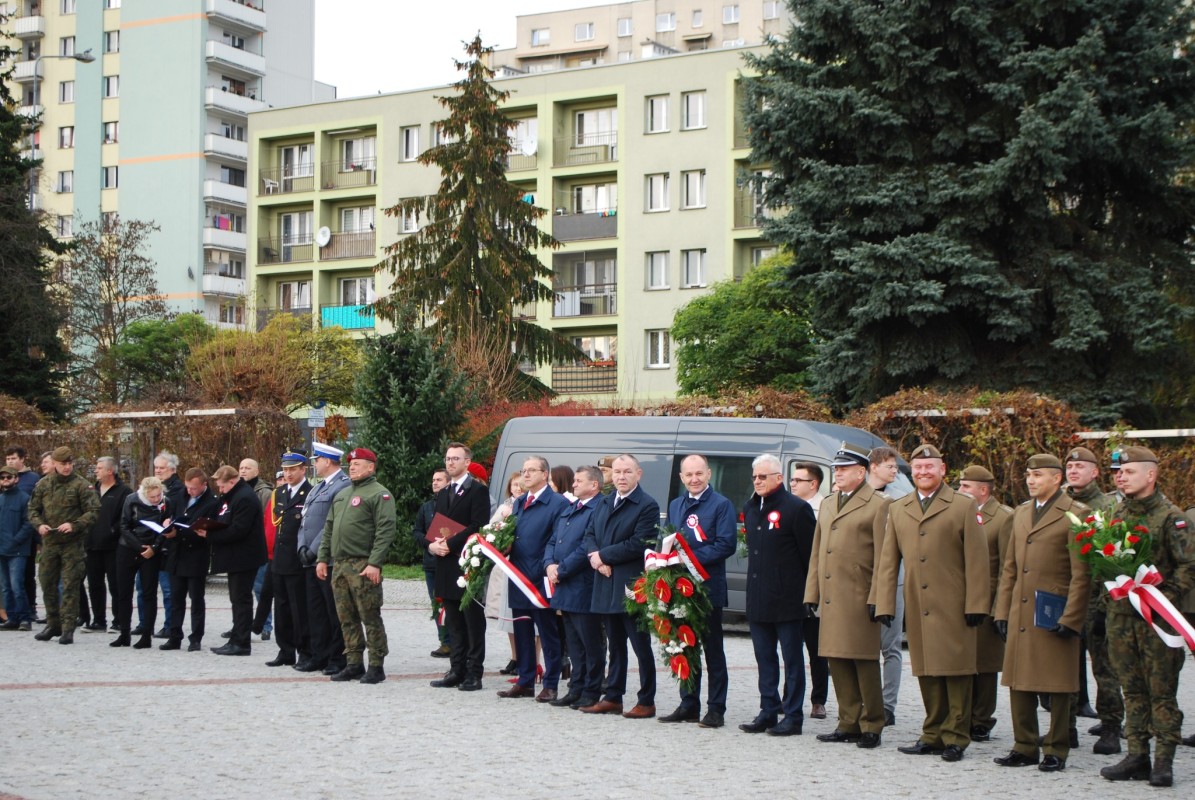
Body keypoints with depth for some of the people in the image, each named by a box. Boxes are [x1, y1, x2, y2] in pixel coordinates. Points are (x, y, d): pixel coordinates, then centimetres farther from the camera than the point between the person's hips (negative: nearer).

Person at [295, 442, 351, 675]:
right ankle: (319, 656, 16)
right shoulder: (316, 488, 20)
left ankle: (338, 658, 3)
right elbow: (305, 520, 19)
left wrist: (314, 550, -16)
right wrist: (303, 548, 3)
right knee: (316, 611, 10)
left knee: (335, 612, -3)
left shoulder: (343, 486, -10)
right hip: (311, 561, 9)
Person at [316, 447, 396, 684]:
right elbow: (329, 529, 23)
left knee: (370, 618, -5)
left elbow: (386, 531, -15)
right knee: (346, 618, 10)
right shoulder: (342, 495, 20)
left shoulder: (379, 494, -6)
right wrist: (323, 558, 14)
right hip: (339, 565, 8)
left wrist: (375, 563, -21)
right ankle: (354, 664, 16)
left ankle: (376, 667, -1)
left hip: (363, 567, -8)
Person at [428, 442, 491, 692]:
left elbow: (478, 526, -15)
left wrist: (449, 544, -17)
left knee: (473, 621, -3)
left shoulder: (478, 490, -5)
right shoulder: (443, 493, 20)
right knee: (454, 622, 10)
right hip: (447, 565, 8)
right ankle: (457, 670, 14)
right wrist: (433, 544, -3)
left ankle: (474, 673, -1)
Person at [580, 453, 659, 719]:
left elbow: (639, 544, -17)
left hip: (632, 587, -7)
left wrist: (603, 555, -12)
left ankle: (646, 702, 5)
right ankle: (613, 697, 20)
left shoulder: (648, 506, -8)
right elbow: (589, 535, 13)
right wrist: (595, 557, -9)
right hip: (606, 586, 7)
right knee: (615, 645, 14)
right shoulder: (604, 504, 15)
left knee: (641, 645, 0)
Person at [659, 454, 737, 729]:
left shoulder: (721, 505, -4)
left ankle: (716, 708, 4)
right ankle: (688, 704, 18)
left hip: (708, 588, -6)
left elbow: (726, 545, -13)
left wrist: (692, 557, -20)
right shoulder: (675, 505, 16)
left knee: (713, 649, 1)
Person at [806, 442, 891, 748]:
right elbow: (816, 552, 20)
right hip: (831, 599, 7)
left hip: (859, 601, -7)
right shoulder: (828, 504, 19)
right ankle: (849, 723, 17)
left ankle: (872, 727, 6)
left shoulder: (878, 505, -4)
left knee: (865, 663, -2)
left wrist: (876, 599, -14)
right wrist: (812, 594, 13)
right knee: (838, 663, 9)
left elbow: (883, 558, -8)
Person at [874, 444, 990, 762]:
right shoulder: (897, 510, 14)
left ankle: (955, 738, 4)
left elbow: (977, 560, -2)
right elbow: (888, 562, 13)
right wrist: (884, 604, 6)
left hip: (953, 606, -4)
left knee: (955, 672, -2)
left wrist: (976, 605, -8)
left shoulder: (964, 507, 2)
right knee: (927, 673, 6)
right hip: (917, 608, 4)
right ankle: (933, 735, 14)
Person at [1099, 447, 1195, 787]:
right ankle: (1137, 756, 15)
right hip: (1121, 615, 6)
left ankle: (1164, 761, 3)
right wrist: (1110, 589, 3)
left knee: (1162, 690, -2)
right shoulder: (1116, 513, 11)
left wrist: (1164, 599, -15)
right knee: (1132, 689, 9)